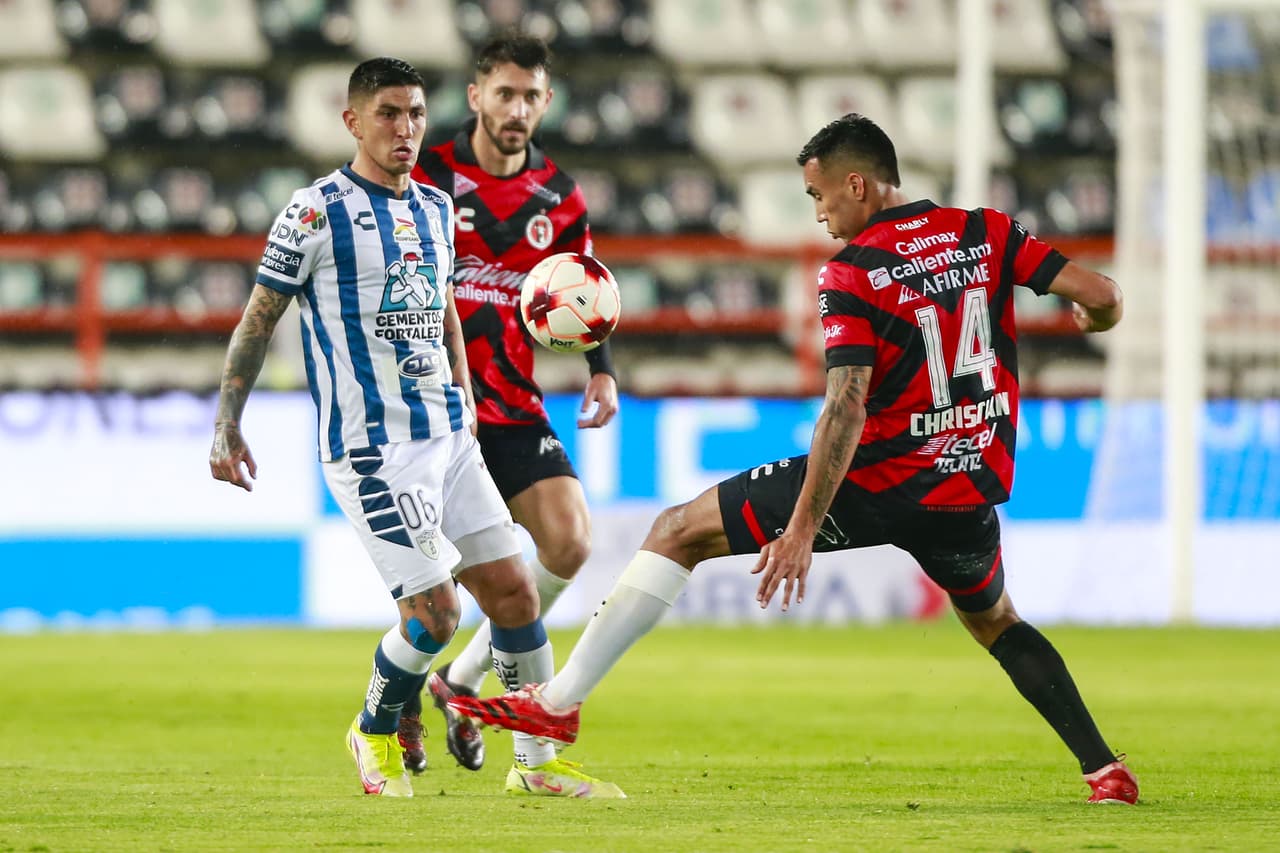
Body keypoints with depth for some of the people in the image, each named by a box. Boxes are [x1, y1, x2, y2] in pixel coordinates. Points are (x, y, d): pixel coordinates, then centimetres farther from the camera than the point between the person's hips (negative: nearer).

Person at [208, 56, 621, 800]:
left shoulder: (436, 209, 11)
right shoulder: (319, 211, -9)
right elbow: (258, 321, -4)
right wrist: (226, 429, -5)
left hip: (447, 436, 7)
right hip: (371, 447, -7)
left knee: (514, 589, 4)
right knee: (436, 611, -11)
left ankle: (538, 763, 14)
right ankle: (375, 732, 16)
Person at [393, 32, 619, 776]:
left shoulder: (560, 199, 7)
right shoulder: (427, 177, -6)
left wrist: (603, 370, 8)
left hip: (513, 407, 4)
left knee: (569, 544, -10)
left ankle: (463, 681, 11)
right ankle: (401, 702, 19)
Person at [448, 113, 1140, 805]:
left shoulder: (852, 274, -11)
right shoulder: (986, 234, 3)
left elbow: (846, 410, -19)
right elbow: (1100, 295, -2)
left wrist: (803, 526, -18)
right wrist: (1091, 319, 24)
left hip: (879, 483, -5)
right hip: (972, 488, 5)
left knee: (680, 532, 5)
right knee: (995, 622, 33)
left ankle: (559, 701, 2)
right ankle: (1106, 769, 22)